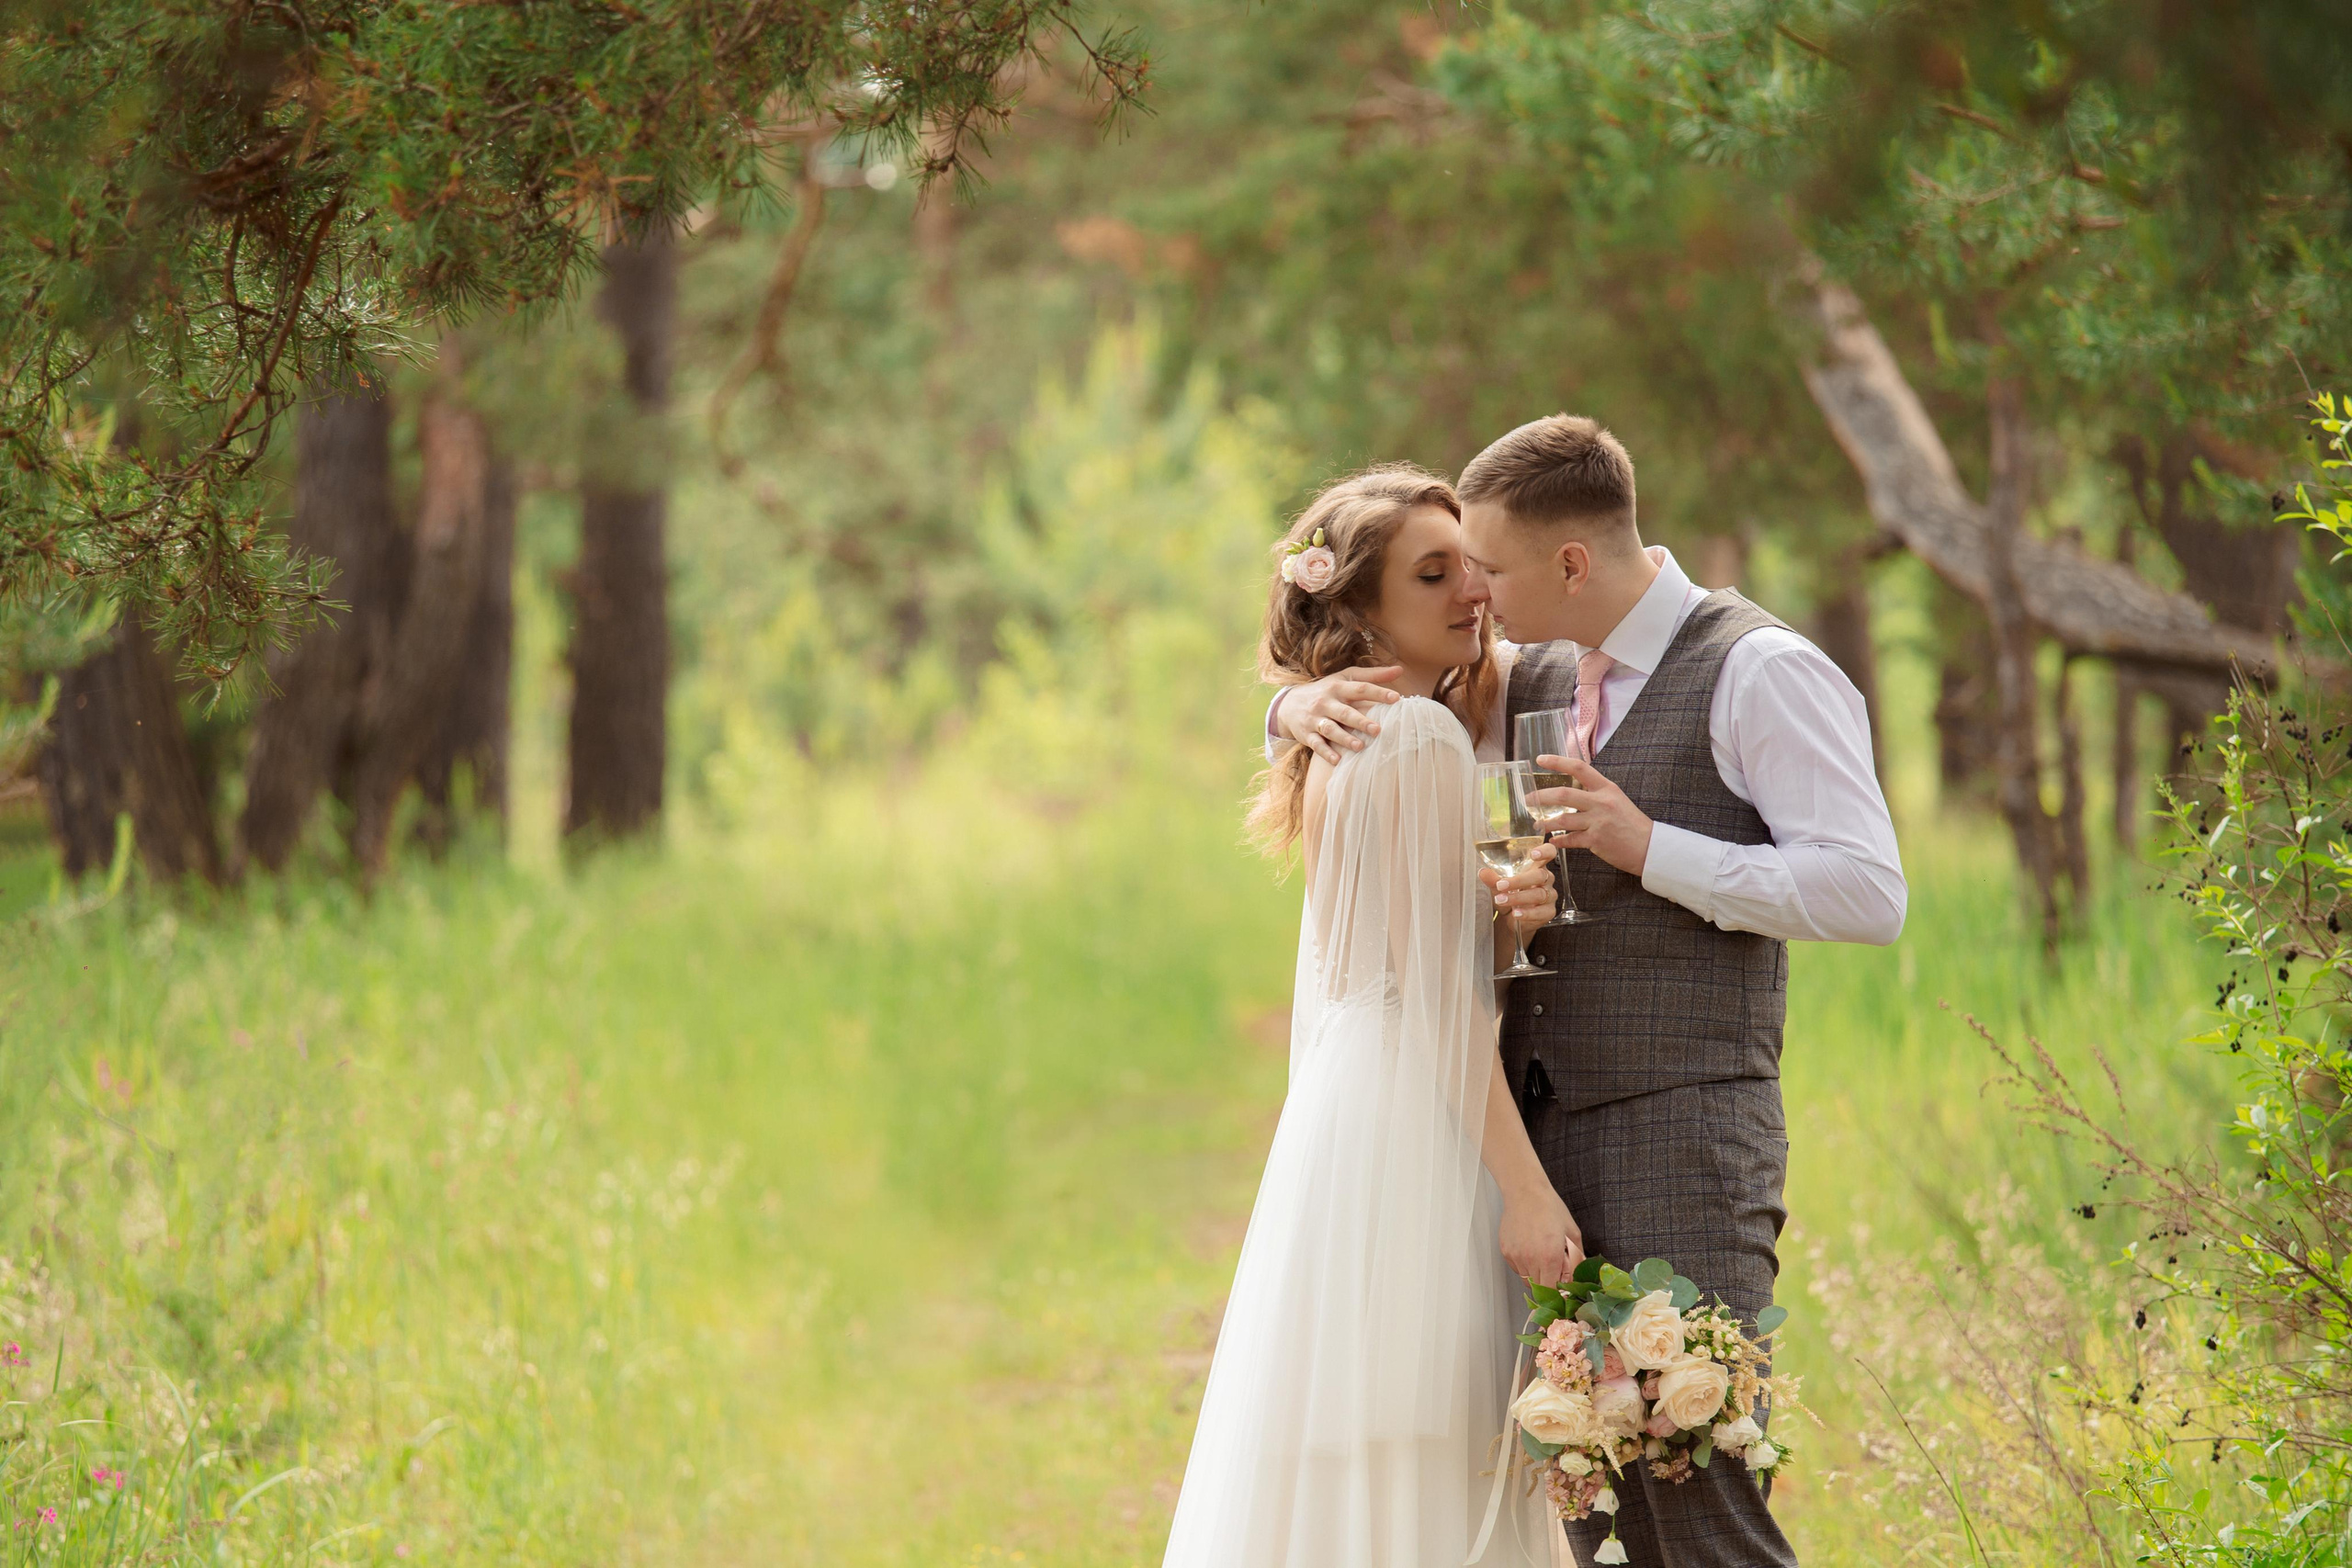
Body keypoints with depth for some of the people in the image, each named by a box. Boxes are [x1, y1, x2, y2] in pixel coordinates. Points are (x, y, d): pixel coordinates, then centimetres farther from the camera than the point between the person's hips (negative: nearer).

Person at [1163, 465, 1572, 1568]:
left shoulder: (1343, 743, 16)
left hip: (1344, 1115, 9)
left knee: (1331, 1470, 9)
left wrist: (1507, 915, -3)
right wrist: (1525, 1187, -16)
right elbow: (1438, 990, -16)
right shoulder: (1423, 738, -11)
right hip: (1412, 1134, -9)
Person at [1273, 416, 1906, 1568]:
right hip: (1547, 1147, 7)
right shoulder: (1540, 678, 15)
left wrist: (1649, 847, -15)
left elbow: (1868, 892, -13)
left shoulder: (1757, 672, -6)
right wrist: (1308, 704, 2)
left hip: (1681, 1141, -7)